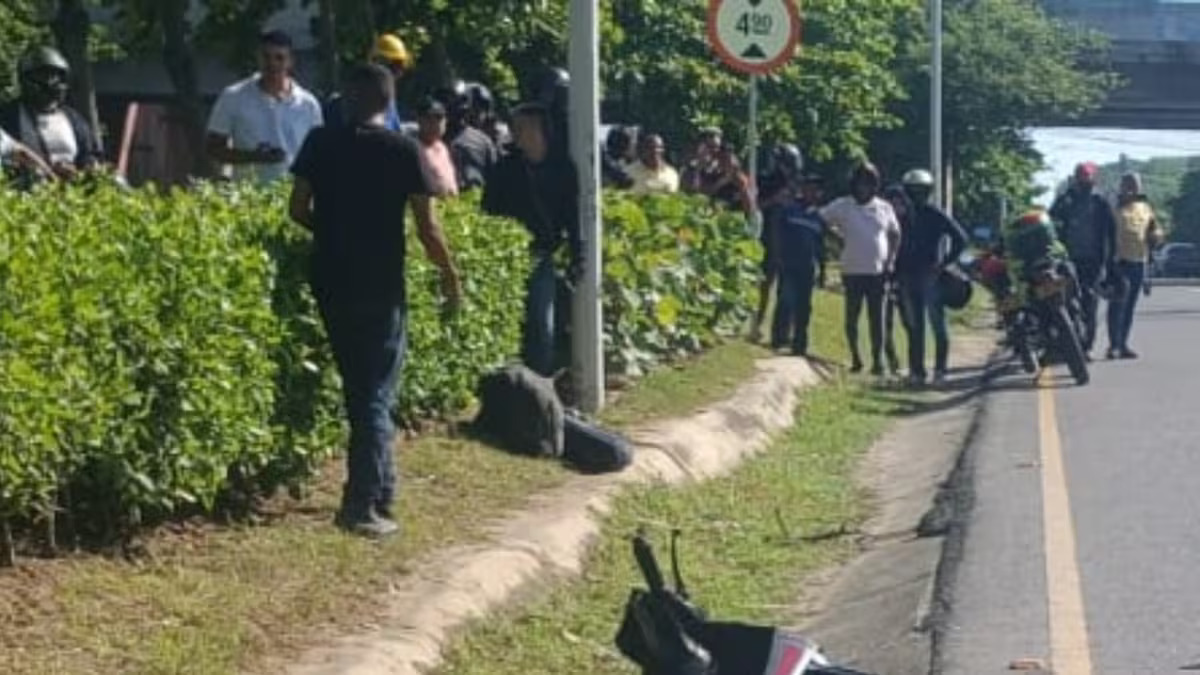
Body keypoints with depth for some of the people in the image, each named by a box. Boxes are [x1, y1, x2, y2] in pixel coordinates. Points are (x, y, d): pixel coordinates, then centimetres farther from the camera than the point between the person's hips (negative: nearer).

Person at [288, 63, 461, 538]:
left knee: (358, 388, 18)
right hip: (380, 285, -4)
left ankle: (380, 489, 27)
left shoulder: (320, 144, 1)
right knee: (376, 393, 0)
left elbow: (298, 209, 2)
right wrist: (450, 275, 8)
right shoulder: (402, 151, -7)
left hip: (332, 281, 4)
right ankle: (362, 507, -6)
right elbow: (427, 228, -7)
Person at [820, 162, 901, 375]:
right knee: (852, 315, 6)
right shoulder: (842, 206, -1)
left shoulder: (884, 208, 7)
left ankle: (878, 359, 3)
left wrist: (891, 260, 4)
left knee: (877, 318, 0)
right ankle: (855, 356, 18)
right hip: (853, 270, -1)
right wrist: (839, 237, -2)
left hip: (878, 271, 1)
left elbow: (895, 236, 15)